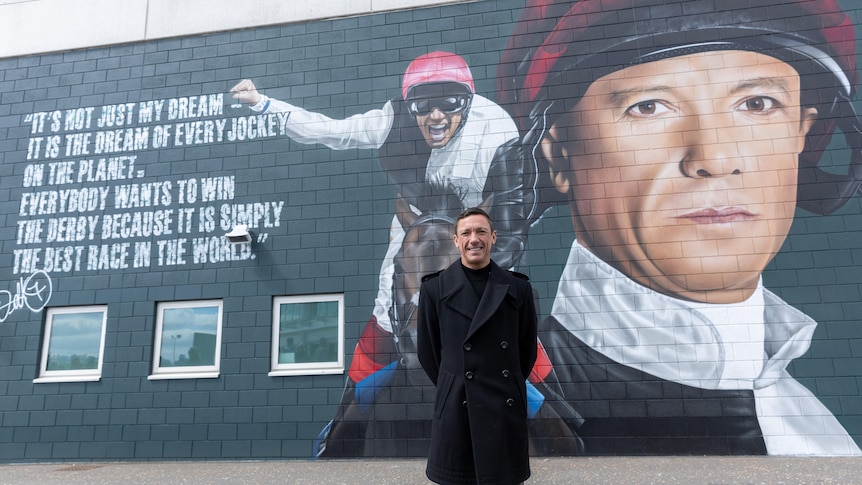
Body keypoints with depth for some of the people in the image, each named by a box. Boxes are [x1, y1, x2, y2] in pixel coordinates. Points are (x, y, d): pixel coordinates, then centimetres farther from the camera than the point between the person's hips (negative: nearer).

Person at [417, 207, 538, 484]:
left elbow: (528, 347, 10)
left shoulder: (517, 287, 2)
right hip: (455, 408, -1)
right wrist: (452, 387, 10)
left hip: (507, 407, 2)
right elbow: (427, 350, 5)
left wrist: (508, 386, 12)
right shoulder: (435, 288, -2)